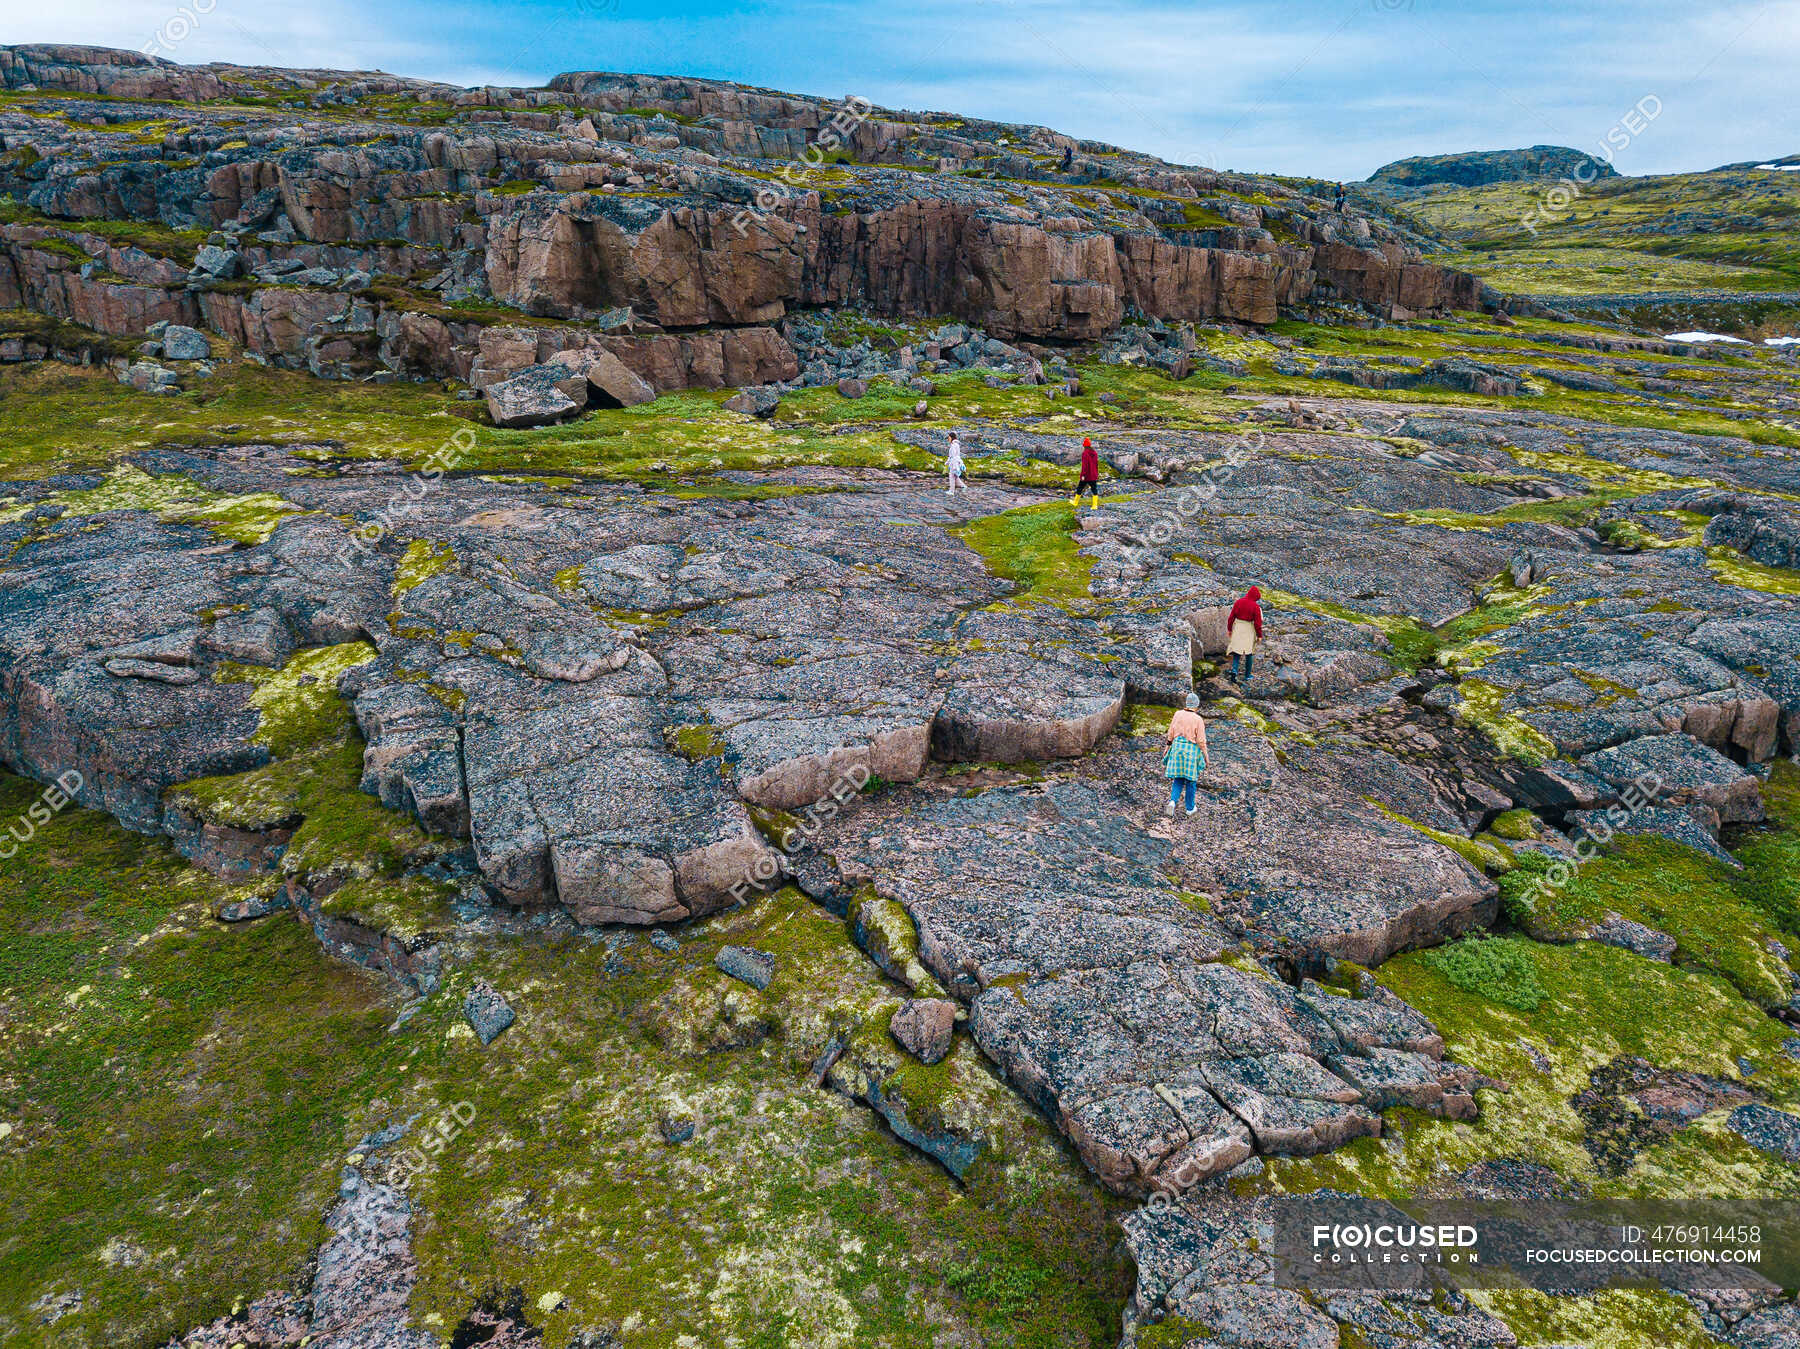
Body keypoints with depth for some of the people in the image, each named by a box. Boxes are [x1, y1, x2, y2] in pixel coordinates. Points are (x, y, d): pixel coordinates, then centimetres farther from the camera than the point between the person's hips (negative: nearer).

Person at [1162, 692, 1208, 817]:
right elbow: (1201, 741, -9)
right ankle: (1190, 808, 21)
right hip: (1192, 750, -3)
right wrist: (1206, 756, 0)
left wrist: (1168, 747, 17)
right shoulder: (1198, 719, -10)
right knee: (1191, 779, 11)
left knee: (1178, 779, 10)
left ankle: (1172, 802, -12)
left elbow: (1171, 733, 5)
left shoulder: (1178, 714, 0)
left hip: (1177, 747, 3)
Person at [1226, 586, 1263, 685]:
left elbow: (1231, 617, 1)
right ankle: (1247, 675, 20)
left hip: (1238, 629, 2)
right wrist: (1259, 635, 1)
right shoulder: (1256, 607, -13)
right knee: (1249, 653, 13)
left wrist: (1229, 629, 14)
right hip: (1249, 630, -2)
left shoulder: (1238, 602, -4)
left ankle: (1234, 672, -14)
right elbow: (1257, 623, -10)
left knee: (1236, 652, 6)